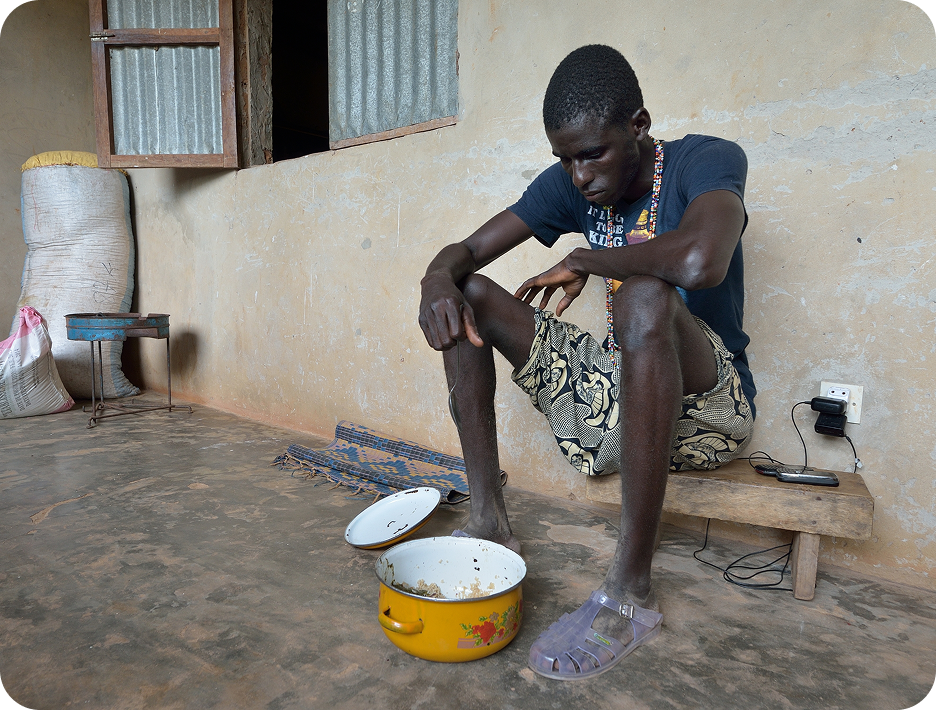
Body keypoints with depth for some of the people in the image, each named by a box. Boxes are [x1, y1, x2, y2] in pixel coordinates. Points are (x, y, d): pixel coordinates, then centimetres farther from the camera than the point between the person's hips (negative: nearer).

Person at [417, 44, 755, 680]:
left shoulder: (708, 161, -13)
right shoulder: (569, 185, 3)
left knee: (644, 296, -37)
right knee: (468, 296, -3)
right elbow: (467, 250, 2)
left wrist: (584, 260, -19)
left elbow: (700, 262, -36)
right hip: (613, 395, 6)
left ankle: (632, 590, -29)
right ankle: (490, 521, -7)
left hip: (707, 410, -5)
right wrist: (438, 281, -23)